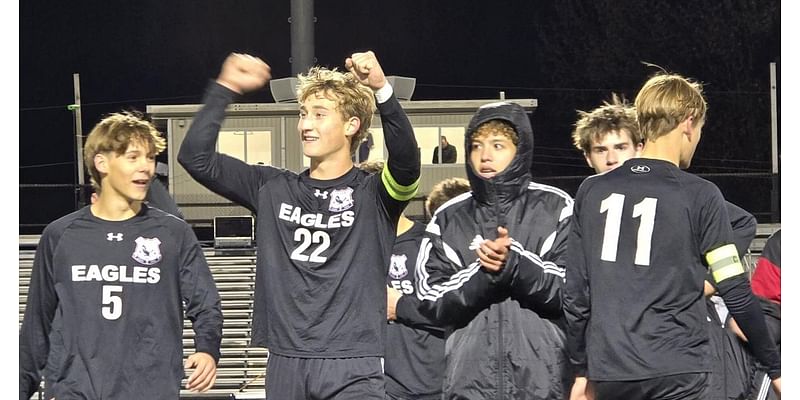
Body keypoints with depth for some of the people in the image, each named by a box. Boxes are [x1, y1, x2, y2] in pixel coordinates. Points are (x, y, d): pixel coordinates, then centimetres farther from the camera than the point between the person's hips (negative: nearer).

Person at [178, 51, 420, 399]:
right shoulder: (273, 190, 12)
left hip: (352, 367, -4)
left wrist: (382, 91, -33)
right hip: (285, 364, 4)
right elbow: (196, 158, 8)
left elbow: (406, 162, -21)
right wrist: (225, 90, 1)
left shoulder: (373, 195, 1)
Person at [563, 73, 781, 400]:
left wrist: (581, 371, 19)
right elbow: (736, 292, -5)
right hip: (675, 373, -4)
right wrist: (775, 368, 5)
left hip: (607, 373, 4)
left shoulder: (591, 192, 8)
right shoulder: (699, 196, -4)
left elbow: (575, 296, 9)